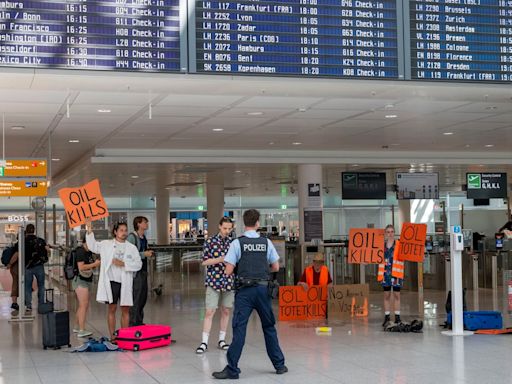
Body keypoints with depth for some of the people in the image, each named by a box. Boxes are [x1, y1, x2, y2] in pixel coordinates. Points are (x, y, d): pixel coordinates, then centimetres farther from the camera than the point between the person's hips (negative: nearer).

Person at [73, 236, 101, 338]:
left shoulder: (89, 252, 13)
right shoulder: (80, 251, -13)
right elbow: (81, 267, -21)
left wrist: (96, 264, 4)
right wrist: (94, 264, -17)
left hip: (88, 281, 9)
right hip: (80, 280, -9)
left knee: (82, 306, 14)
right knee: (83, 305, -13)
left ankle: (76, 327, 23)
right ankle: (81, 331, -15)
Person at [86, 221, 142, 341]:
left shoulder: (132, 248, 8)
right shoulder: (106, 244, 7)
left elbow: (138, 264, 3)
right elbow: (92, 246, 12)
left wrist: (124, 264, -10)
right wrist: (89, 231, 0)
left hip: (125, 283, 1)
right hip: (111, 282, -1)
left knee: (125, 310, 4)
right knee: (112, 309, 3)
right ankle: (112, 337, 7)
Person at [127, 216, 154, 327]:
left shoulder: (143, 237, 14)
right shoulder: (132, 237, -12)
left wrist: (149, 253, 8)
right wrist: (144, 254, -18)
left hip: (143, 270, 9)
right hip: (135, 271, -9)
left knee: (143, 297, 13)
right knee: (136, 297, -6)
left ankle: (139, 321, 24)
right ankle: (133, 322, 0)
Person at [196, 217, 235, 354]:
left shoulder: (233, 243, 6)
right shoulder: (210, 242, -3)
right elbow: (205, 262, -6)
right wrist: (220, 259, -18)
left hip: (229, 282, 4)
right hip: (213, 281, -3)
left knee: (226, 311, 9)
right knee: (210, 312, -6)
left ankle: (221, 340, 19)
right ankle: (204, 342, -3)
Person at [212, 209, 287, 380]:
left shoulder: (237, 243, -5)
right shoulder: (266, 242, 3)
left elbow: (228, 271, -7)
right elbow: (276, 267, 9)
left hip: (245, 290, -3)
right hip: (263, 288, 3)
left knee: (239, 328, -3)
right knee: (269, 327, 15)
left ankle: (232, 369, -4)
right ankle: (279, 365, 22)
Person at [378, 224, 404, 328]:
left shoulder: (399, 244, 1)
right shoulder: (382, 245, 8)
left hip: (396, 272, -2)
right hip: (385, 272, 2)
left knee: (396, 295, 3)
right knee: (386, 295, 7)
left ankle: (397, 317, 8)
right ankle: (387, 317, 12)